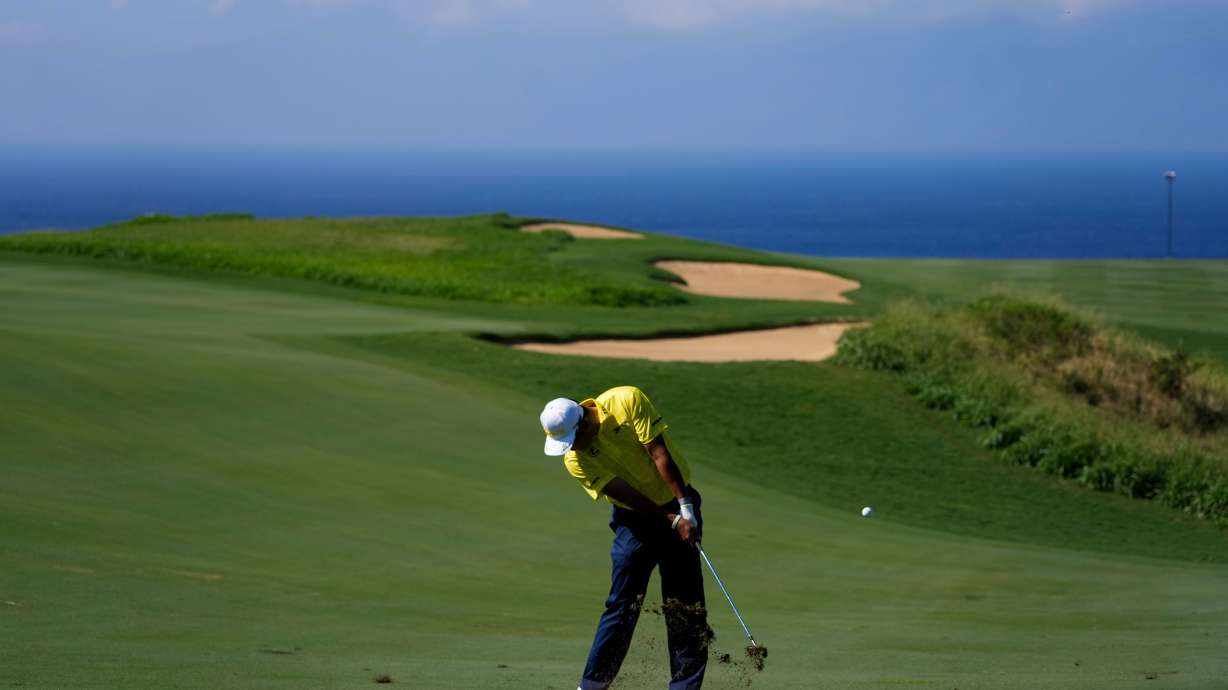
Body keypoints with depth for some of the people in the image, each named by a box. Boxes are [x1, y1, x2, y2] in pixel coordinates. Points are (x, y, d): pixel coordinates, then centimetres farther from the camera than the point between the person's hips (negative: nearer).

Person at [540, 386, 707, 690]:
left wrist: (686, 510, -22)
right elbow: (626, 494, -17)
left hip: (677, 503, 0)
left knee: (685, 605, -4)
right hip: (635, 517, 0)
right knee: (622, 605, -6)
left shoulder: (627, 401, -19)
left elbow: (659, 453, -20)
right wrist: (672, 521, -22)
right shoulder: (575, 460, -14)